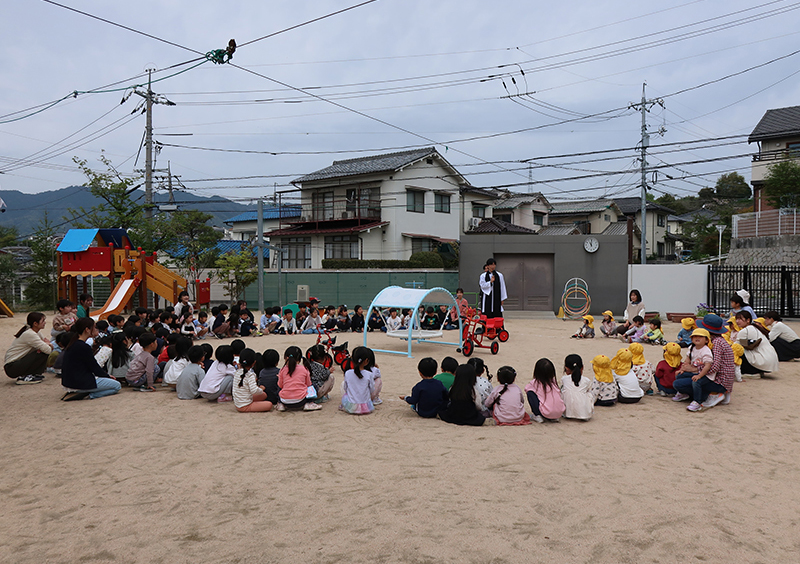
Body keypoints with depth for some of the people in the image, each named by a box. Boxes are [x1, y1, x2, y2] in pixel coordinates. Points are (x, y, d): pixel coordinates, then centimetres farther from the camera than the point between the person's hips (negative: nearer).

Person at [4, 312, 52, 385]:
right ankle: (25, 378, -11)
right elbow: (48, 350, -25)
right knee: (44, 353, -18)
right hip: (11, 367, -9)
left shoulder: (35, 333, 10)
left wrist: (46, 343, -13)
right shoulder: (30, 334, -19)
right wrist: (46, 343, -2)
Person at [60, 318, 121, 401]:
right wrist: (107, 376, 5)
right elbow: (95, 368, -12)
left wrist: (104, 373, 14)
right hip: (80, 384, -9)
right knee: (117, 385, -4)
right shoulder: (83, 347, -20)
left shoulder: (73, 344, 9)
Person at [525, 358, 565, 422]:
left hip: (546, 413, -5)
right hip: (560, 413, 5)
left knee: (530, 393, 4)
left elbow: (526, 389, 18)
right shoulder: (554, 381, 8)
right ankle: (554, 418, 18)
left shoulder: (535, 383, -1)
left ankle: (538, 416, 4)